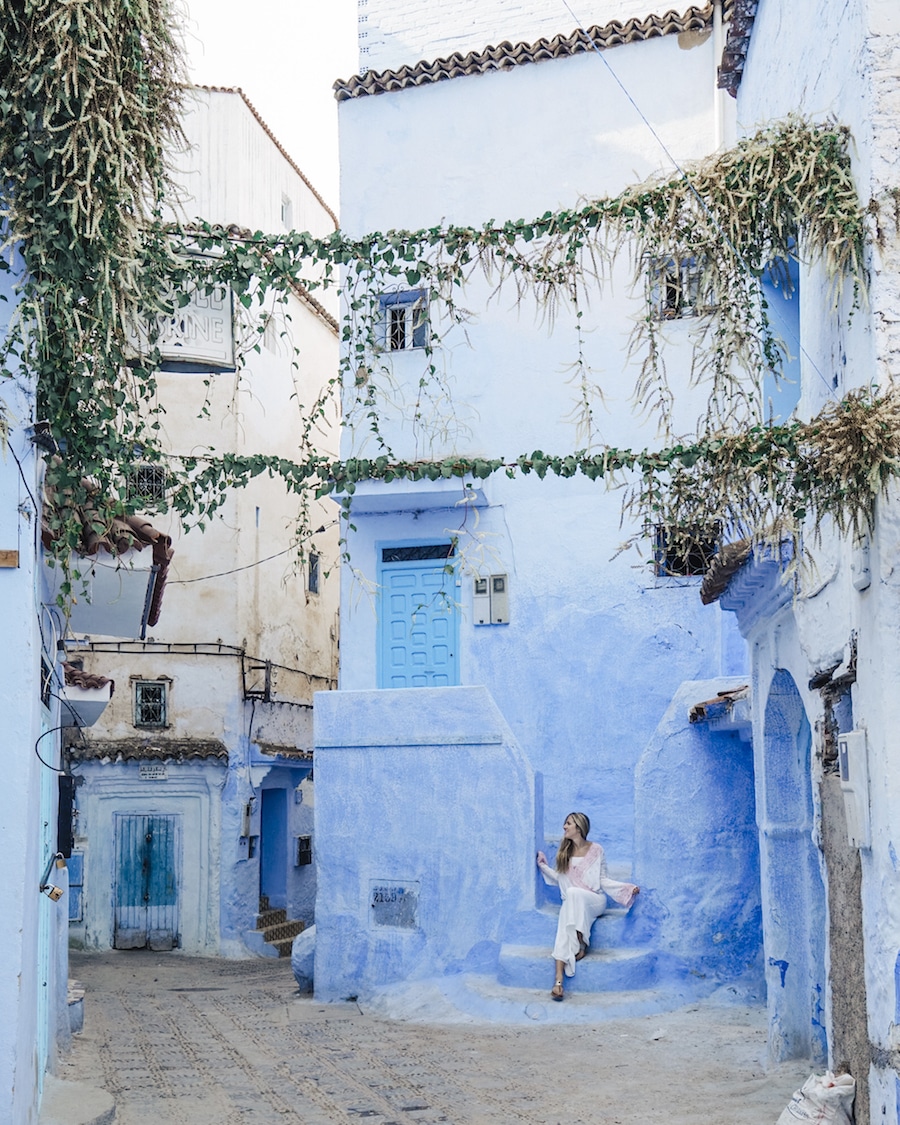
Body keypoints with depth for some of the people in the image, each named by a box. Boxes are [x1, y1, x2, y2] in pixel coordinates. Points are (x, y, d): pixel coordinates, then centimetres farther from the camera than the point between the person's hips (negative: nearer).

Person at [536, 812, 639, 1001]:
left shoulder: (596, 850, -3)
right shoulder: (564, 851, 8)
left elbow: (603, 880, -1)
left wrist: (628, 888, -11)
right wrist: (542, 865, 12)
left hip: (594, 901, -3)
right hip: (571, 903, 3)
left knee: (573, 892, -37)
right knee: (564, 930, -28)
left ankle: (581, 943, -25)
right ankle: (558, 980, -41)